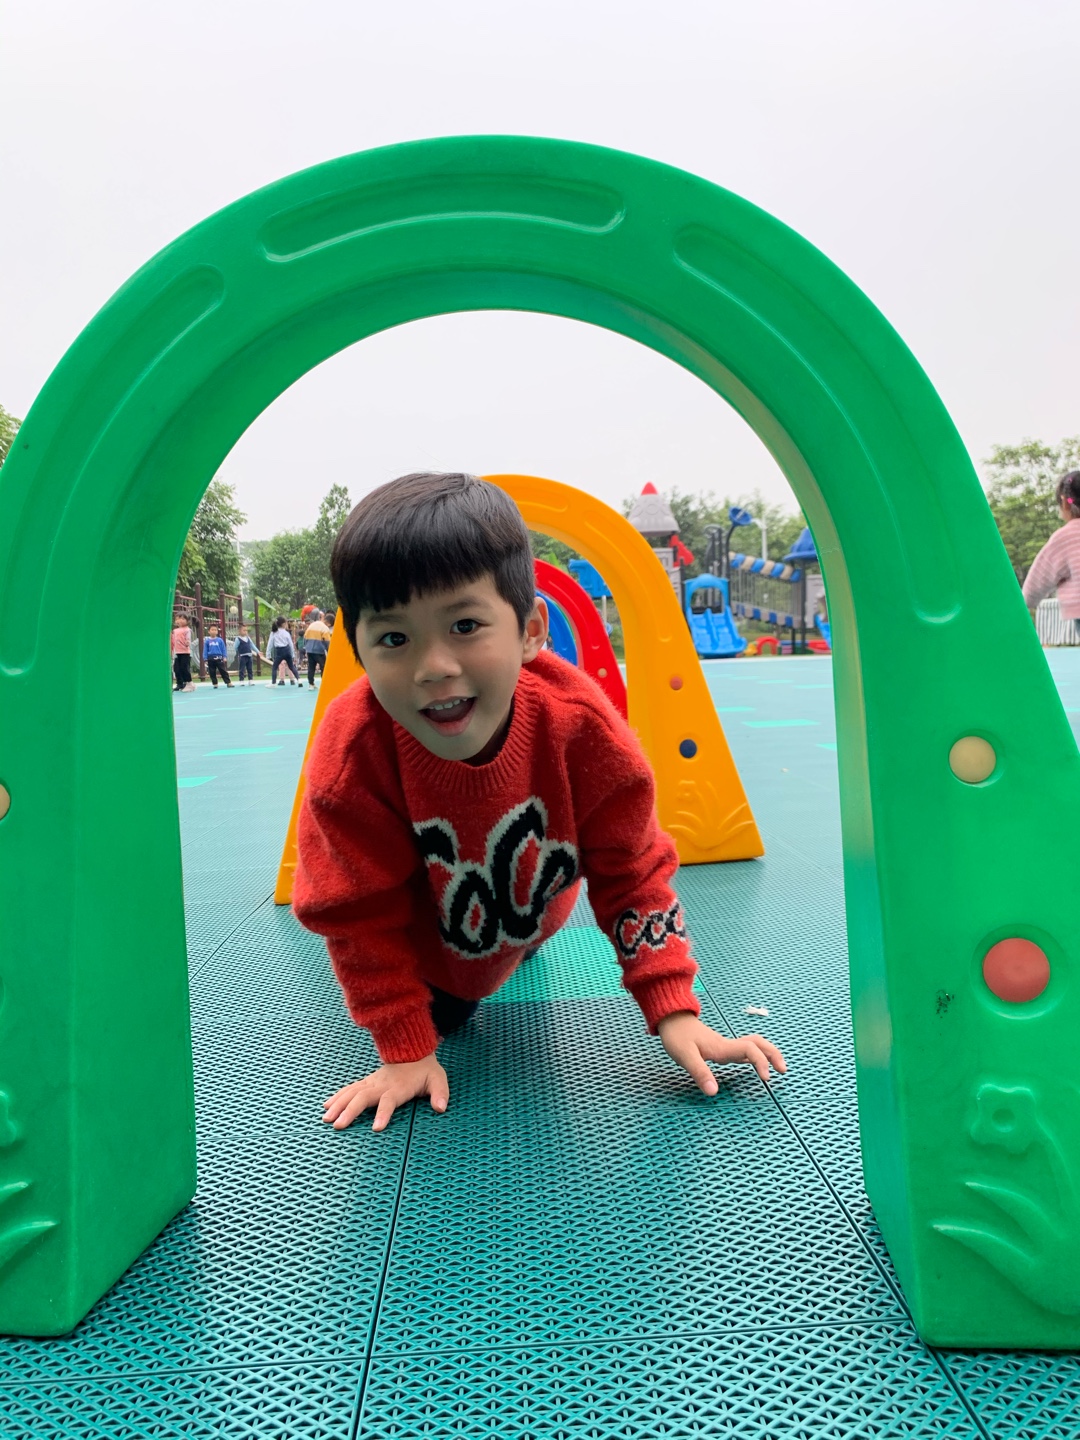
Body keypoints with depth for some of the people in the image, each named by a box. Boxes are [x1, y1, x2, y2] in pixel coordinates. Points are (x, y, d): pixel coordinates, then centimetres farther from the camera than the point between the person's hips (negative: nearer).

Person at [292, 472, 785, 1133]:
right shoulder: (353, 749, -39)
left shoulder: (580, 723, -36)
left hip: (536, 914, 2)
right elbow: (362, 912, -24)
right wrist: (406, 1050, -22)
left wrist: (674, 1011, -24)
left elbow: (631, 873, -21)